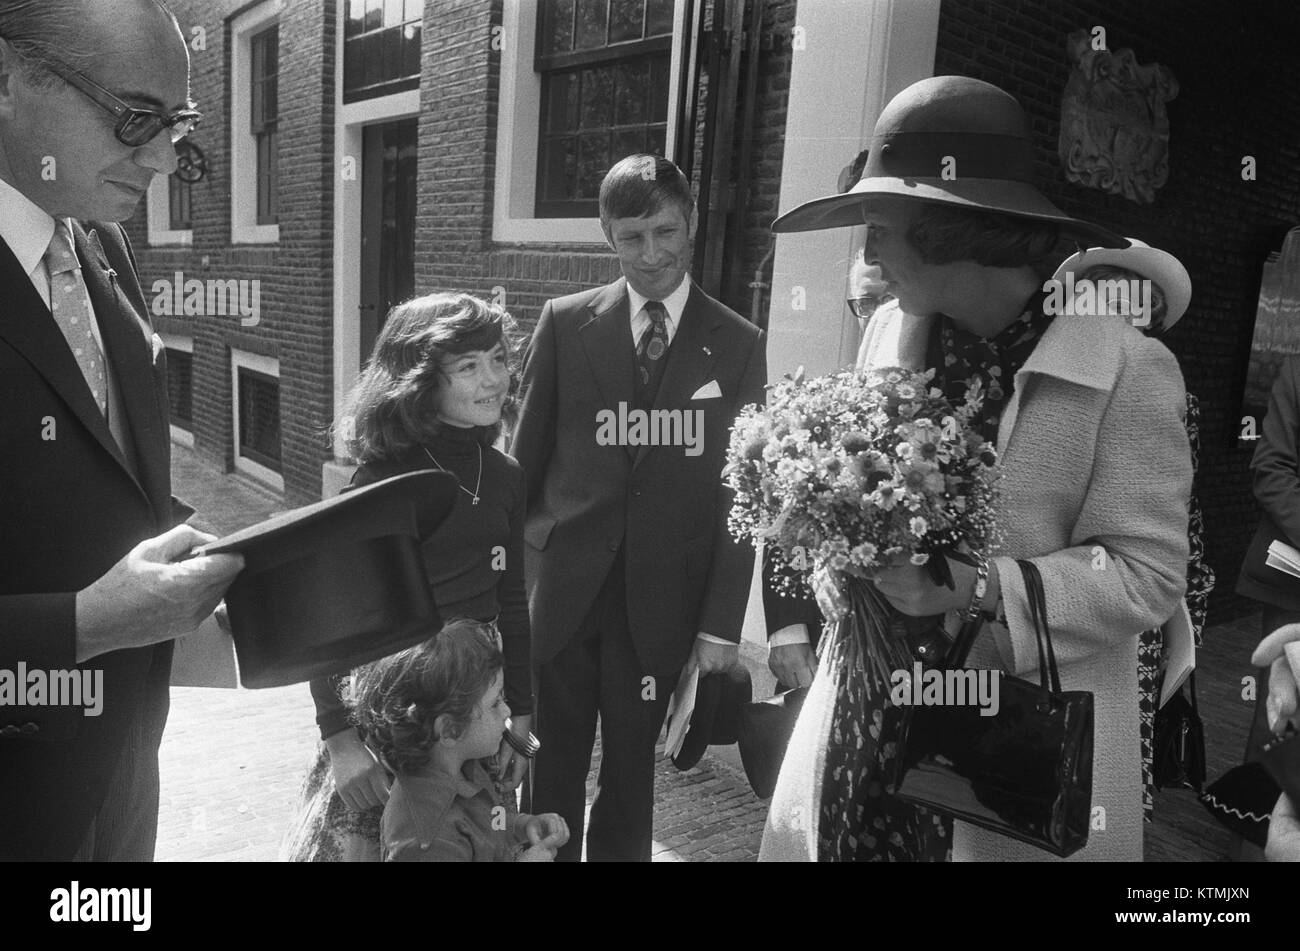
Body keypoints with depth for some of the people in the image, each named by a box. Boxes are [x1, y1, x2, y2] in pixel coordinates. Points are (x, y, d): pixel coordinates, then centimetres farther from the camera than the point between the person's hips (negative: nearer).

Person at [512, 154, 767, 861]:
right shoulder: (563, 324, 1)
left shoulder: (737, 345, 0)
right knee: (553, 775, 12)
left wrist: (720, 623, -3)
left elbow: (739, 493, -1)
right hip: (561, 593, 0)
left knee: (630, 777, 14)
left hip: (662, 604, 0)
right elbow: (526, 462, 4)